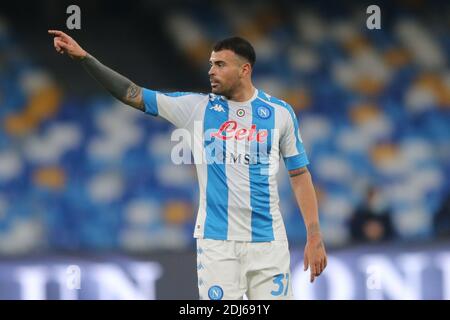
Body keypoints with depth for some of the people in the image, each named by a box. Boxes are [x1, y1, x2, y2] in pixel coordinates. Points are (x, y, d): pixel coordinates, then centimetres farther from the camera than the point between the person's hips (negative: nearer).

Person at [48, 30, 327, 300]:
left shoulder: (281, 112, 3)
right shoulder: (197, 107, 3)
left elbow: (300, 174, 6)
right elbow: (132, 94, -1)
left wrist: (315, 236, 1)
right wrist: (84, 57, -11)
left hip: (267, 242, 0)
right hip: (216, 242, 0)